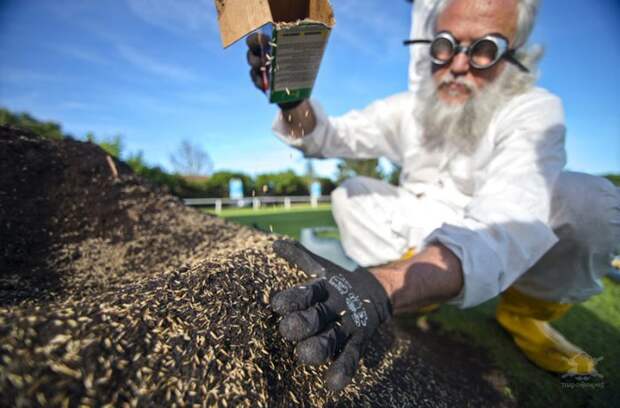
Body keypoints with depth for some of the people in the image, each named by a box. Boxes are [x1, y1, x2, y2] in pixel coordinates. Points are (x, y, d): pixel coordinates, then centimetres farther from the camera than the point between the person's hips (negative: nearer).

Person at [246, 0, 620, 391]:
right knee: (349, 195, -14)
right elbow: (329, 136, -12)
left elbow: (506, 222, -42)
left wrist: (384, 287, -59)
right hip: (428, 240, 3)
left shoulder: (534, 111, -24)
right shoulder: (409, 107, -8)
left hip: (508, 242, -2)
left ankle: (526, 311, -4)